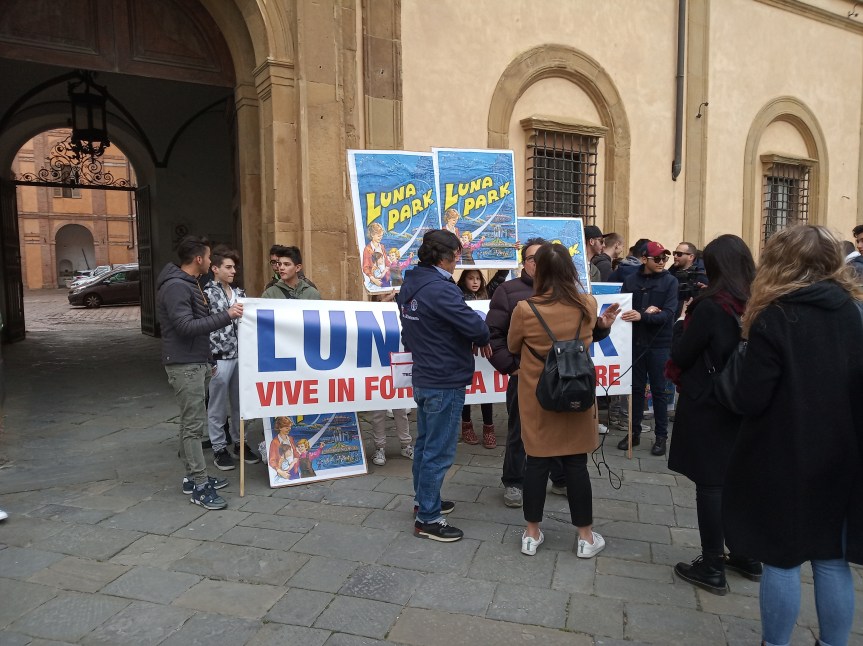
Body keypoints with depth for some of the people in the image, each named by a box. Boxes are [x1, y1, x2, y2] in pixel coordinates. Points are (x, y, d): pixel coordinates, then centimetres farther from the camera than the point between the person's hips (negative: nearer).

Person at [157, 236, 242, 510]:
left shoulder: (189, 284, 17)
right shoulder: (175, 287, -16)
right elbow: (186, 326, -25)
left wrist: (207, 361, 22)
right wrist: (226, 315, -24)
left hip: (198, 362, 10)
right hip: (184, 365, -10)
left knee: (192, 422, 14)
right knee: (193, 424, -7)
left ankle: (192, 477, 22)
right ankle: (200, 487, -2)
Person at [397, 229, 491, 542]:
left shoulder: (410, 286, 6)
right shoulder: (439, 289, -22)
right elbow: (474, 326, -25)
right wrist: (483, 339, 0)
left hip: (424, 378, 10)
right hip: (445, 383, -9)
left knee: (425, 444, 20)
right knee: (439, 452, 1)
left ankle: (425, 501, 36)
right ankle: (428, 519, 11)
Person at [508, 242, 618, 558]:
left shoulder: (525, 310, -17)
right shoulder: (588, 304, -9)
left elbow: (512, 346, 1)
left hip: (537, 397, -1)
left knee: (537, 463, 10)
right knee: (576, 465, 11)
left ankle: (532, 534, 23)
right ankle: (586, 536, 23)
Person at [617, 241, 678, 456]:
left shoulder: (670, 281, -3)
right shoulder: (630, 280, 4)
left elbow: (668, 314, -14)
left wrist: (642, 316, -27)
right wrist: (646, 311, -16)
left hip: (659, 344, -2)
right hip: (635, 342, 2)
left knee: (658, 391, 5)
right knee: (636, 388, 11)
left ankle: (661, 436, 16)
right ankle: (634, 432, 22)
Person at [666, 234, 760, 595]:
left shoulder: (711, 306, -18)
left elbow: (681, 356, -13)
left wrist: (682, 322, 2)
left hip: (708, 406, -7)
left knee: (710, 483, 2)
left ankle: (712, 568, 11)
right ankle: (747, 556, 31)